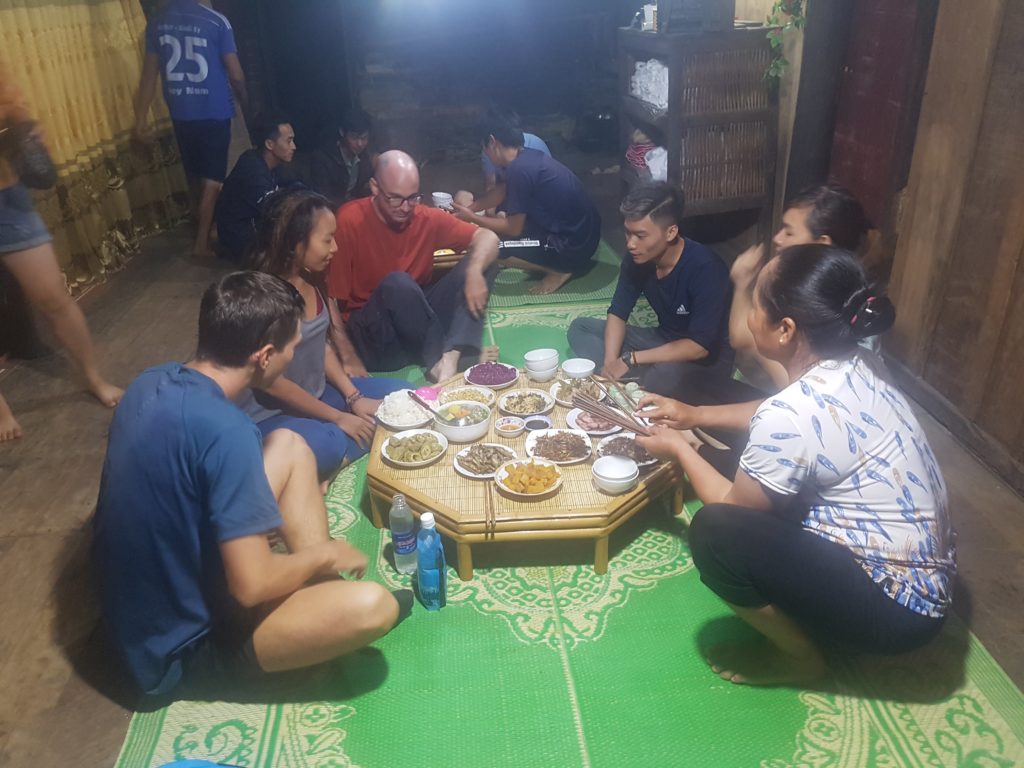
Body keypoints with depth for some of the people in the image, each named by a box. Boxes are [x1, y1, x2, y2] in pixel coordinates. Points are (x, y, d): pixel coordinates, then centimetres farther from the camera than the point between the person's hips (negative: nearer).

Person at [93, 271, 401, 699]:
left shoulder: (152, 381, -5)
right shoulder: (226, 431, -31)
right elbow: (253, 585, -30)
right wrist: (325, 553, -10)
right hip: (179, 651, -8)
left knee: (290, 446, 9)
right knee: (373, 606, -25)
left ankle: (321, 590, 8)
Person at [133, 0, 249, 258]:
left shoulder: (156, 23, 3)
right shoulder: (216, 21, -10)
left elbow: (149, 75, 4)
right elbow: (236, 74, -8)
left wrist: (141, 118, 9)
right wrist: (246, 106, 9)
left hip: (180, 115, 5)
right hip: (214, 113, -4)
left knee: (196, 177, 18)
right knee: (212, 179, 1)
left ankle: (207, 228, 34)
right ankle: (202, 241, 0)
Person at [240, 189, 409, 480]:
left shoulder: (312, 279, -1)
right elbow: (271, 382, -21)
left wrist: (354, 398, -1)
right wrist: (338, 417, -15)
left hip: (316, 395, 9)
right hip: (269, 413, -9)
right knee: (328, 444, -38)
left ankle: (335, 459, -11)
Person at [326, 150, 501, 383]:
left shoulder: (428, 218, -4)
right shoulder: (349, 221, -16)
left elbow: (487, 237, -3)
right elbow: (330, 298, -15)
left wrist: (474, 271, -25)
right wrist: (349, 358, -19)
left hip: (419, 324, 5)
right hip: (372, 337, -5)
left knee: (482, 261, -9)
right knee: (398, 283, -35)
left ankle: (450, 357, -29)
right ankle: (440, 358, -20)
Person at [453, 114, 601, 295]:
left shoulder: (519, 169, -21)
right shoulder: (528, 157, 7)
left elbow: (513, 228, -15)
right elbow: (501, 192, 22)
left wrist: (472, 218, -3)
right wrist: (467, 209, 16)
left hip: (575, 244, -9)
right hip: (583, 230, 9)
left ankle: (561, 269, -2)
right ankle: (561, 261, 14)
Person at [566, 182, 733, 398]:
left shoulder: (705, 269, -29)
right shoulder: (637, 258, -10)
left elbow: (699, 346, -31)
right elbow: (617, 313, -3)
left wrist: (631, 359, -29)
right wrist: (610, 361, -21)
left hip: (707, 358, -7)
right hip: (664, 340, 7)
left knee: (667, 373, -42)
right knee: (580, 328, -4)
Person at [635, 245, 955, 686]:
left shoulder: (792, 415, -30)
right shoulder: (848, 367, -5)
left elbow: (734, 505, -12)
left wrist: (679, 449, 2)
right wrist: (696, 415, 15)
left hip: (898, 606, -9)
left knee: (715, 535, -21)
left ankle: (798, 656, 4)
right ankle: (800, 621, 17)